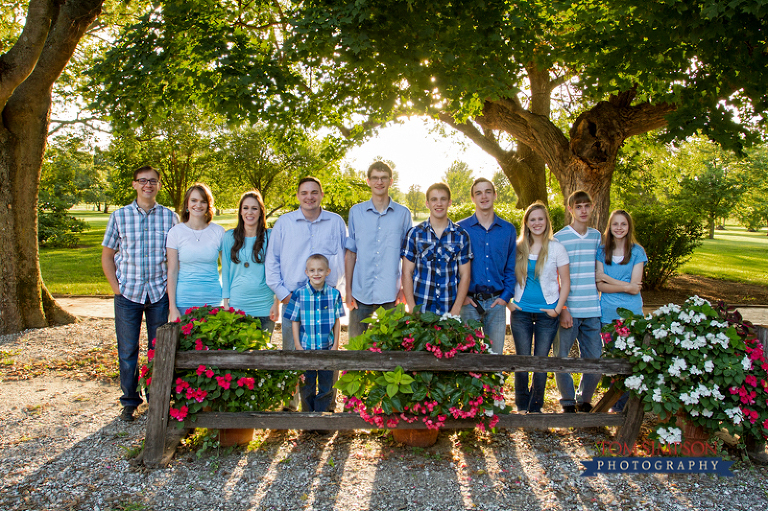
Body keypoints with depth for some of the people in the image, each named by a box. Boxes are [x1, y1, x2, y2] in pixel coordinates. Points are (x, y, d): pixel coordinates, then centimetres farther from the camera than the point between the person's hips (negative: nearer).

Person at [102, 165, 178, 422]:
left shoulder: (170, 217, 2)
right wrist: (116, 286, 0)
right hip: (128, 292, 0)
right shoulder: (119, 216, 3)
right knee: (127, 351, 7)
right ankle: (130, 401, 22)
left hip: (159, 293, 0)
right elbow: (107, 255, 8)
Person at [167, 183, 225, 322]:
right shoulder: (176, 232, 0)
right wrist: (173, 308, -4)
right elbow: (172, 272, 0)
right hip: (184, 300, -1)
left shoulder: (218, 232, 3)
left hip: (213, 300, 1)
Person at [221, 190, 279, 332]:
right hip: (237, 305, 1)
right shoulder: (229, 237, 6)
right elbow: (225, 271, 8)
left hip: (264, 305, -1)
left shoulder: (270, 236, 2)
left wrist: (276, 303, -1)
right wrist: (225, 302, 3)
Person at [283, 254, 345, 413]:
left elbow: (336, 320, 4)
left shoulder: (334, 294, -4)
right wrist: (297, 345, -4)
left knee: (326, 386, 11)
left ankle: (322, 412, 27)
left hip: (327, 348, 1)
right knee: (307, 384, 13)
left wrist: (336, 343, 2)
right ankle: (307, 412, 30)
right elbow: (295, 321, -2)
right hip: (306, 347, -1)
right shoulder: (299, 294, -8)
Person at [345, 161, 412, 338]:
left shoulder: (403, 213, 5)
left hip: (390, 295, 0)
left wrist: (405, 287, 0)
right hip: (361, 294, 1)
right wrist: (348, 290, 2)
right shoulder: (356, 212, 7)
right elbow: (350, 253, 6)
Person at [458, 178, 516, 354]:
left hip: (496, 302, 2)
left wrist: (506, 296, -1)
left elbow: (511, 267, 10)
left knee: (495, 353, 9)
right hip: (468, 302, -2)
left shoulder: (508, 230, 8)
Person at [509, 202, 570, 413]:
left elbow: (565, 282, 1)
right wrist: (508, 301, 1)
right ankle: (522, 406, 20)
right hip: (521, 312, 1)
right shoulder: (517, 248, 4)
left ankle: (536, 407, 18)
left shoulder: (556, 248, 0)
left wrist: (558, 309, -6)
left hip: (547, 313, -1)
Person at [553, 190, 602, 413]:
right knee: (562, 359, 5)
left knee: (595, 360, 7)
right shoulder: (559, 238, -4)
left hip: (593, 311, 4)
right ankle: (568, 402, 24)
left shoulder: (598, 236, 10)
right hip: (568, 310, -4)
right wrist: (562, 309, -11)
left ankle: (584, 399, 30)